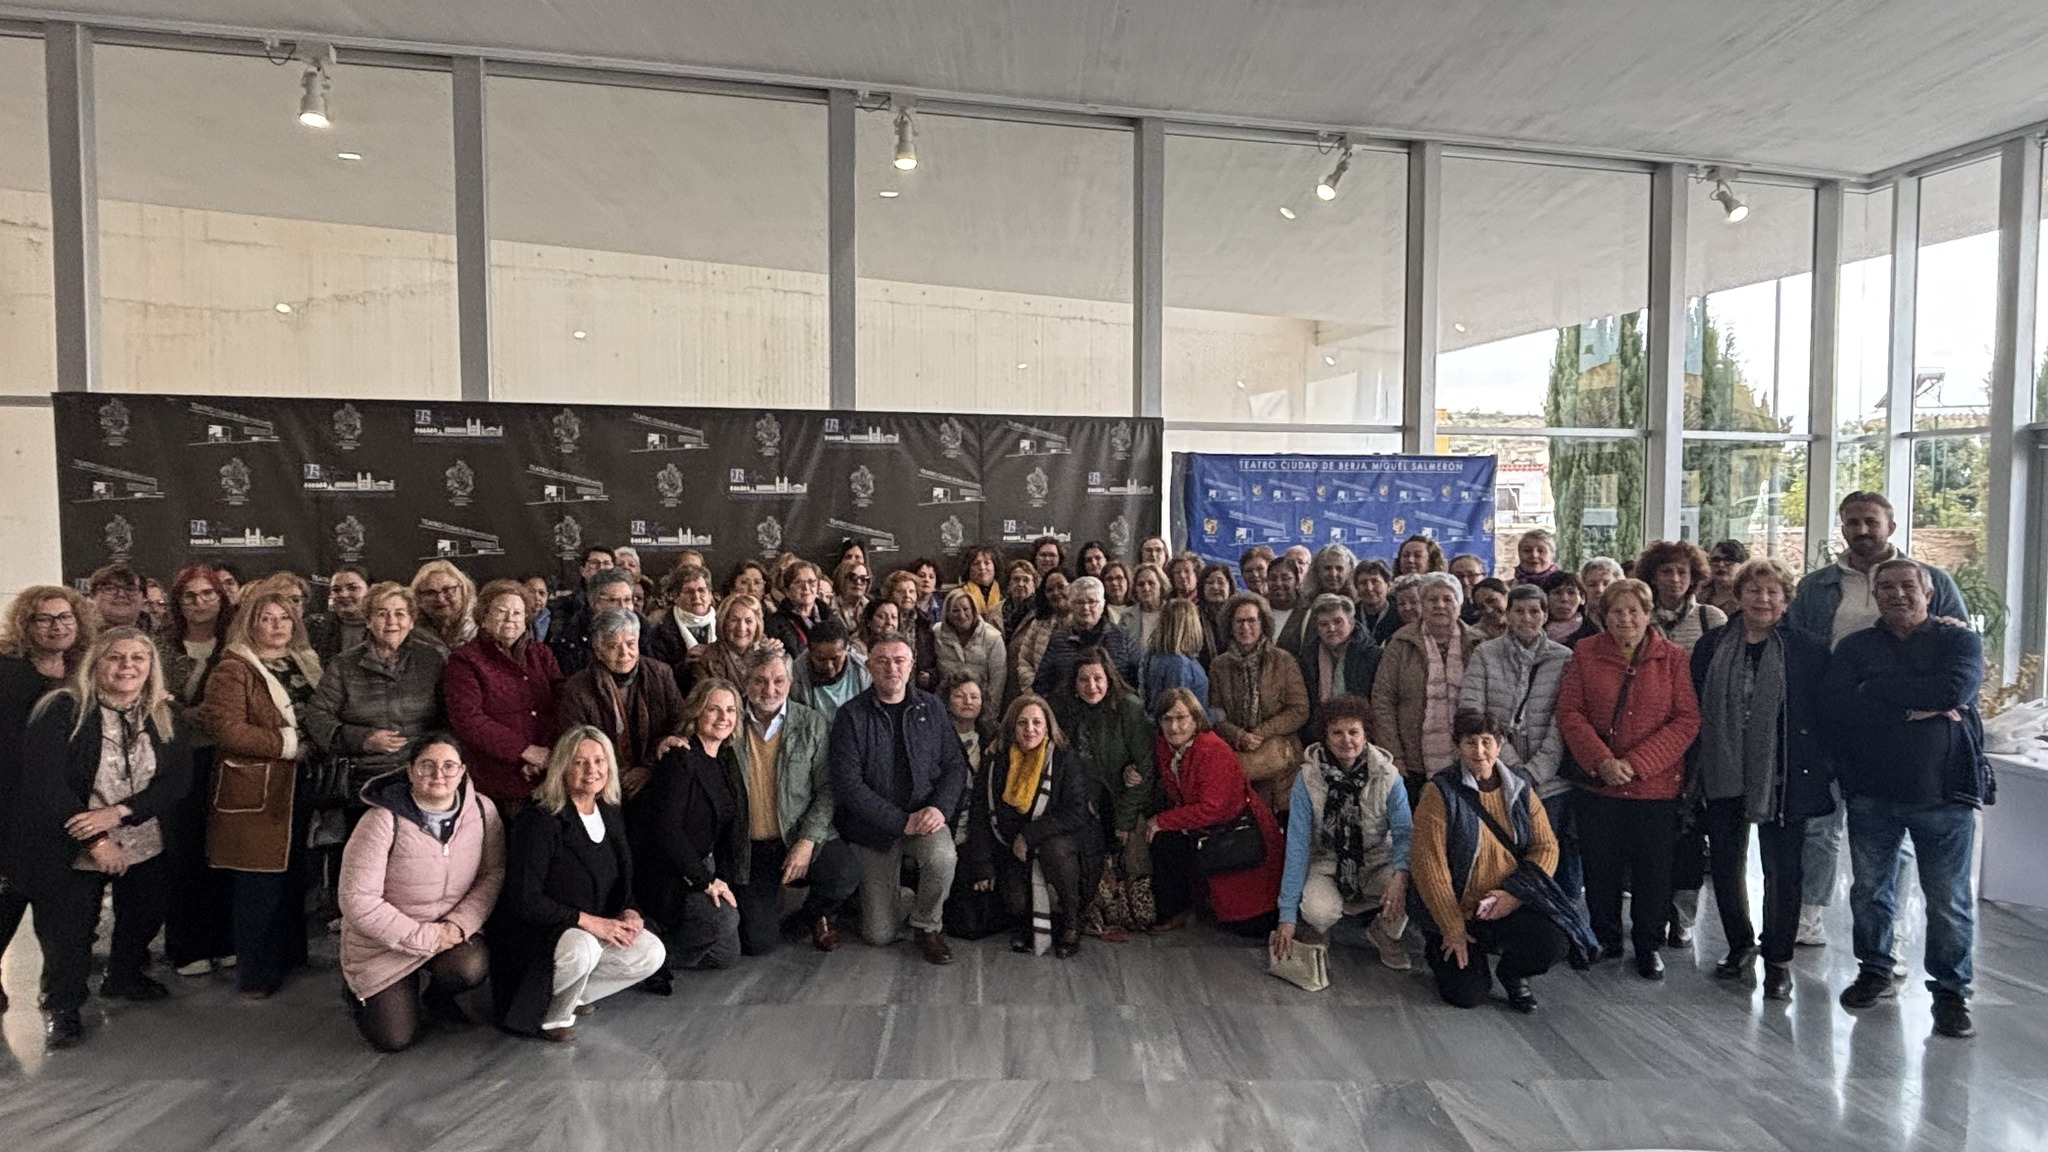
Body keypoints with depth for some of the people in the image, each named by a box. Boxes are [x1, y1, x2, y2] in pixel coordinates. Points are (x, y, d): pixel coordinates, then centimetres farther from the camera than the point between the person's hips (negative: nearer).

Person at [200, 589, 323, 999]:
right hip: (256, 791, -6)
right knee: (260, 885, 0)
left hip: (298, 787, 6)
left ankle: (289, 954, 29)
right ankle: (255, 974, 13)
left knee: (295, 876, 13)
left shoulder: (305, 664, 14)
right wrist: (288, 744, -14)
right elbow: (229, 730, -17)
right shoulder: (233, 670, -8)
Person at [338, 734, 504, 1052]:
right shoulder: (382, 822, -20)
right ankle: (361, 993, 28)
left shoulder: (482, 811, -9)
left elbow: (494, 873, -4)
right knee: (396, 1039, -6)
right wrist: (424, 938, -20)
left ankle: (432, 994, 10)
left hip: (451, 933, 2)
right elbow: (358, 901, -21)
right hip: (384, 944, -2)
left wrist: (460, 924, -19)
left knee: (472, 967, -28)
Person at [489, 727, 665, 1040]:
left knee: (652, 954, -12)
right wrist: (590, 921, -25)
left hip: (597, 926, 7)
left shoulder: (611, 814, 2)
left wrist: (629, 912, -10)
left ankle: (573, 995, 10)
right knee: (582, 950, -36)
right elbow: (523, 900, -22)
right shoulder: (539, 819, -20)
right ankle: (551, 1016, -4)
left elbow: (624, 877, 12)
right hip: (533, 932, -7)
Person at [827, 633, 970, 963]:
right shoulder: (851, 715, -8)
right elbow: (848, 784, -14)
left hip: (925, 815, 1)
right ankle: (893, 892, 36)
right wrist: (902, 822, -19)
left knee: (942, 859, -33)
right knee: (879, 935, 0)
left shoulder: (931, 707, 2)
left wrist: (940, 807, -15)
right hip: (874, 827, -1)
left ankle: (925, 924, -2)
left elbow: (955, 764, 4)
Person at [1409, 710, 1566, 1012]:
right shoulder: (1440, 792, -11)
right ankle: (1439, 948, 22)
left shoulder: (1520, 791, 4)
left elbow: (1546, 847, 1)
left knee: (1555, 941, -23)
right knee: (1468, 995, -13)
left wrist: (1514, 892, -15)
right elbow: (1429, 865, -13)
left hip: (1511, 907, 4)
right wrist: (1452, 928, -12)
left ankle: (1513, 974, 11)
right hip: (1456, 911, -3)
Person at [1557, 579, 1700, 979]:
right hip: (1598, 784, 1)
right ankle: (1605, 938, 30)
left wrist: (1636, 763, -14)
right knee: (1600, 867, 11)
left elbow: (1687, 720, -5)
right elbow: (1570, 712, -2)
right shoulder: (1584, 654, 2)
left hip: (1656, 786, -1)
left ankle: (1649, 944, 29)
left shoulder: (1672, 658, 0)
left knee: (1653, 870, 10)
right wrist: (1601, 760, -15)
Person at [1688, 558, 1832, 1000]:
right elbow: (1694, 710, 6)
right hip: (1722, 777, 3)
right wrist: (1694, 772, 4)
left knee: (1782, 870, 6)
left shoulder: (1808, 650, -2)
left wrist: (1821, 772, -7)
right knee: (1725, 863, 13)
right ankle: (1739, 944, 31)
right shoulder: (1711, 646, 4)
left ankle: (1778, 959, 21)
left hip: (1782, 778, -2)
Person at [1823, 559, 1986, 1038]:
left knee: (1950, 899, 4)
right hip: (1871, 792, 2)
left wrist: (1876, 687, -12)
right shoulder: (1854, 647, 6)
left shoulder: (1959, 641, 3)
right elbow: (1835, 705, -10)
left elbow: (1955, 689, -18)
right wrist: (1914, 708, -15)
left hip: (1944, 791, -2)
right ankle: (1875, 972, 28)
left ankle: (1951, 990, 19)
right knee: (1869, 890, 12)